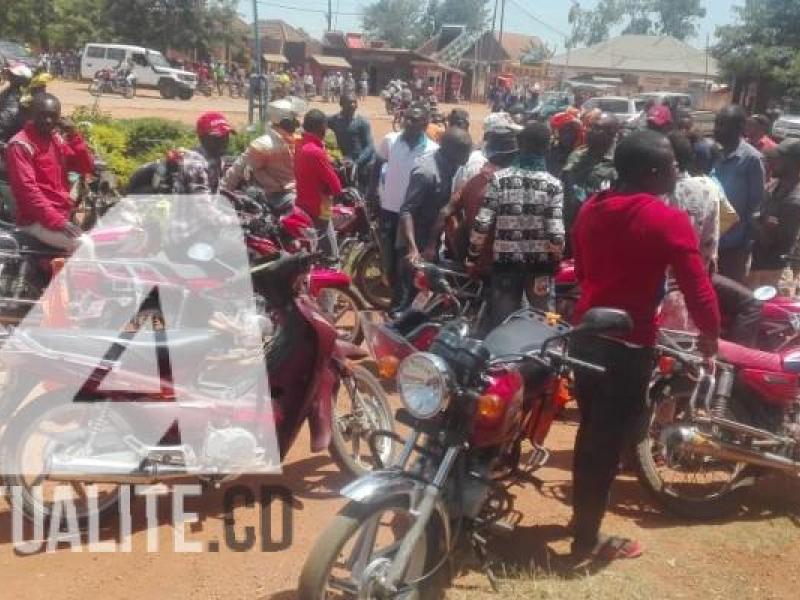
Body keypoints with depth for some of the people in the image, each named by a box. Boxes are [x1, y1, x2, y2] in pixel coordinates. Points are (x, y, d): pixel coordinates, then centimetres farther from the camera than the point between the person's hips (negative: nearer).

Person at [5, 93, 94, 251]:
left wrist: (75, 138, -7)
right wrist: (56, 221, -26)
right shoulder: (20, 144, -10)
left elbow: (86, 168, 9)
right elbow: (26, 188, -18)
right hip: (37, 220, -8)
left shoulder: (58, 139, 13)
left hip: (63, 215, 8)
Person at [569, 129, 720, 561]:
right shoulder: (669, 221, -16)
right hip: (629, 344, -7)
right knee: (609, 441, 5)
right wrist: (710, 334, 1)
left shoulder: (590, 209, 6)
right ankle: (587, 538, 18)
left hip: (585, 333, 7)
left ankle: (581, 514, 37)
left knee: (591, 430, 22)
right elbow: (697, 288, -15)